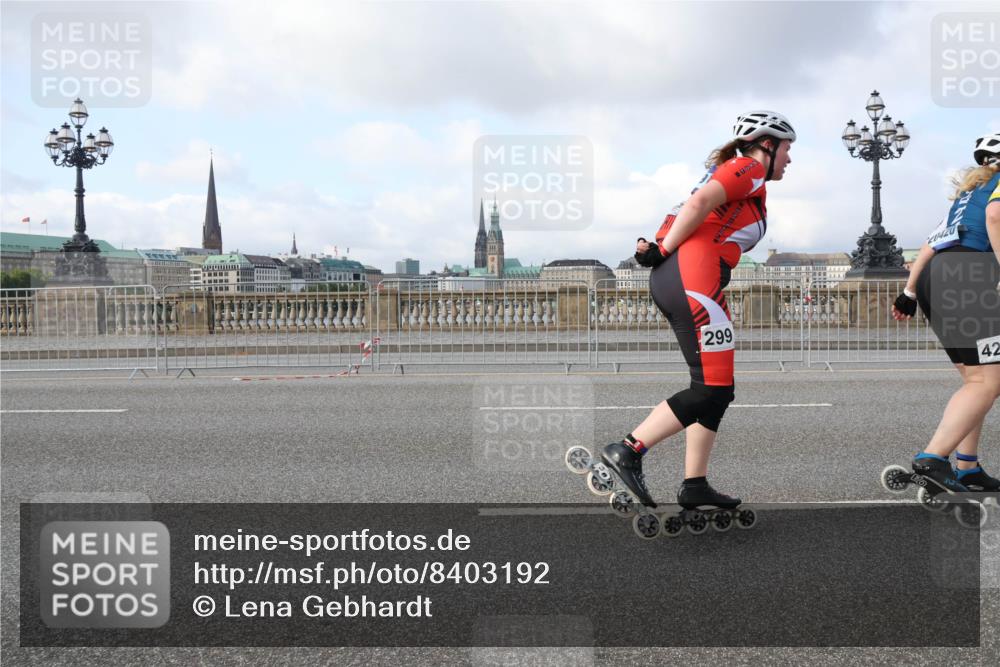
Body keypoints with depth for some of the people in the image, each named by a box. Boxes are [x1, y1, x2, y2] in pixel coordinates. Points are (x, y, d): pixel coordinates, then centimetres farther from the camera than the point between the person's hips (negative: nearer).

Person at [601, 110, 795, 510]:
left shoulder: (726, 171, 31)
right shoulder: (750, 170, 3)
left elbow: (686, 216, 19)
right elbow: (700, 202, -14)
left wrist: (658, 248, 1)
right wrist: (664, 251, -8)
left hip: (669, 281, 10)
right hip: (694, 276, -10)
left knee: (717, 389, 12)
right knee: (711, 388, -7)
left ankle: (694, 485, 12)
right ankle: (628, 451, -8)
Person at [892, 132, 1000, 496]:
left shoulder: (969, 191, 29)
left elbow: (932, 243, 26)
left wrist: (909, 292, 27)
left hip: (934, 276, 9)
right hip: (968, 278, -9)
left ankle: (968, 469, 11)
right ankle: (932, 458, -20)